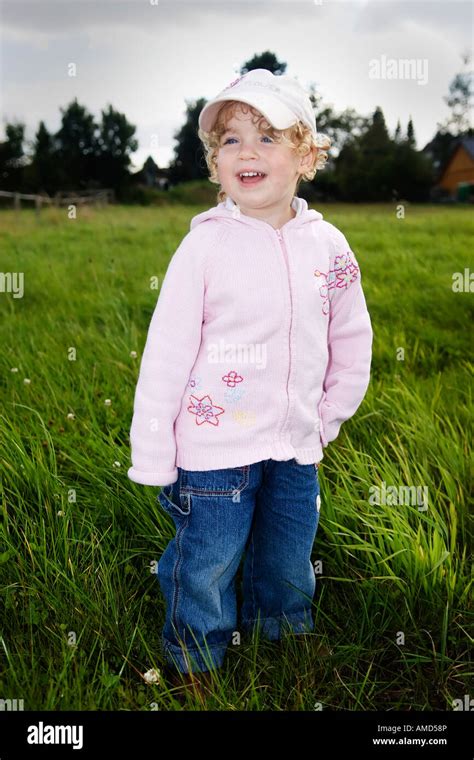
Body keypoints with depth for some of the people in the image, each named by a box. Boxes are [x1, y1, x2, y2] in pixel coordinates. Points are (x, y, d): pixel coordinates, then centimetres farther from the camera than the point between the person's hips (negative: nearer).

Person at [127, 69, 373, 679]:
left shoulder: (327, 244, -2)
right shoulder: (204, 246, -14)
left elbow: (352, 342, 10)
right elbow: (165, 355, -11)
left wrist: (328, 417, 9)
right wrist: (151, 459, -10)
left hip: (297, 450, 4)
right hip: (214, 447, -4)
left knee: (290, 577, 22)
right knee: (206, 572, 10)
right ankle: (196, 671, 38)